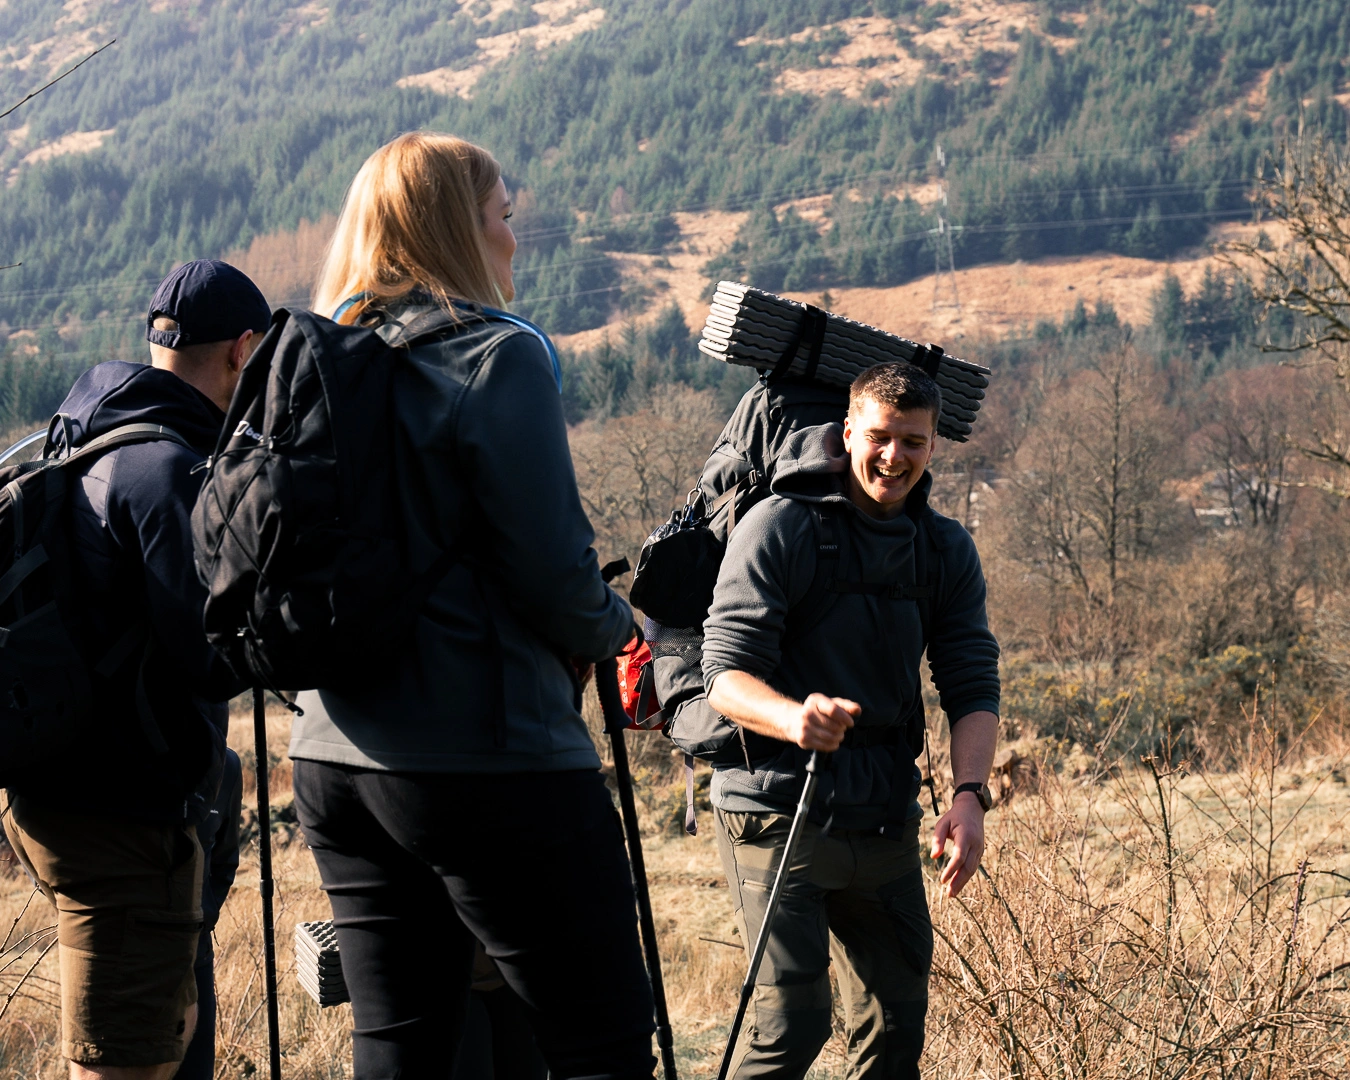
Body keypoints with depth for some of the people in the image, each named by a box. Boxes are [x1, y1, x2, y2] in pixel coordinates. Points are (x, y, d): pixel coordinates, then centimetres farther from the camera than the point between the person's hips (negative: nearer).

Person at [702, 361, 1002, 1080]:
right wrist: (796, 718, -36)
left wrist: (970, 794, -17)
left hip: (883, 820, 5)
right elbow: (726, 676, -14)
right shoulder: (780, 528, -8)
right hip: (776, 808, -5)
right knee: (792, 1020, -15)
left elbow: (973, 687, 2)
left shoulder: (947, 551, 8)